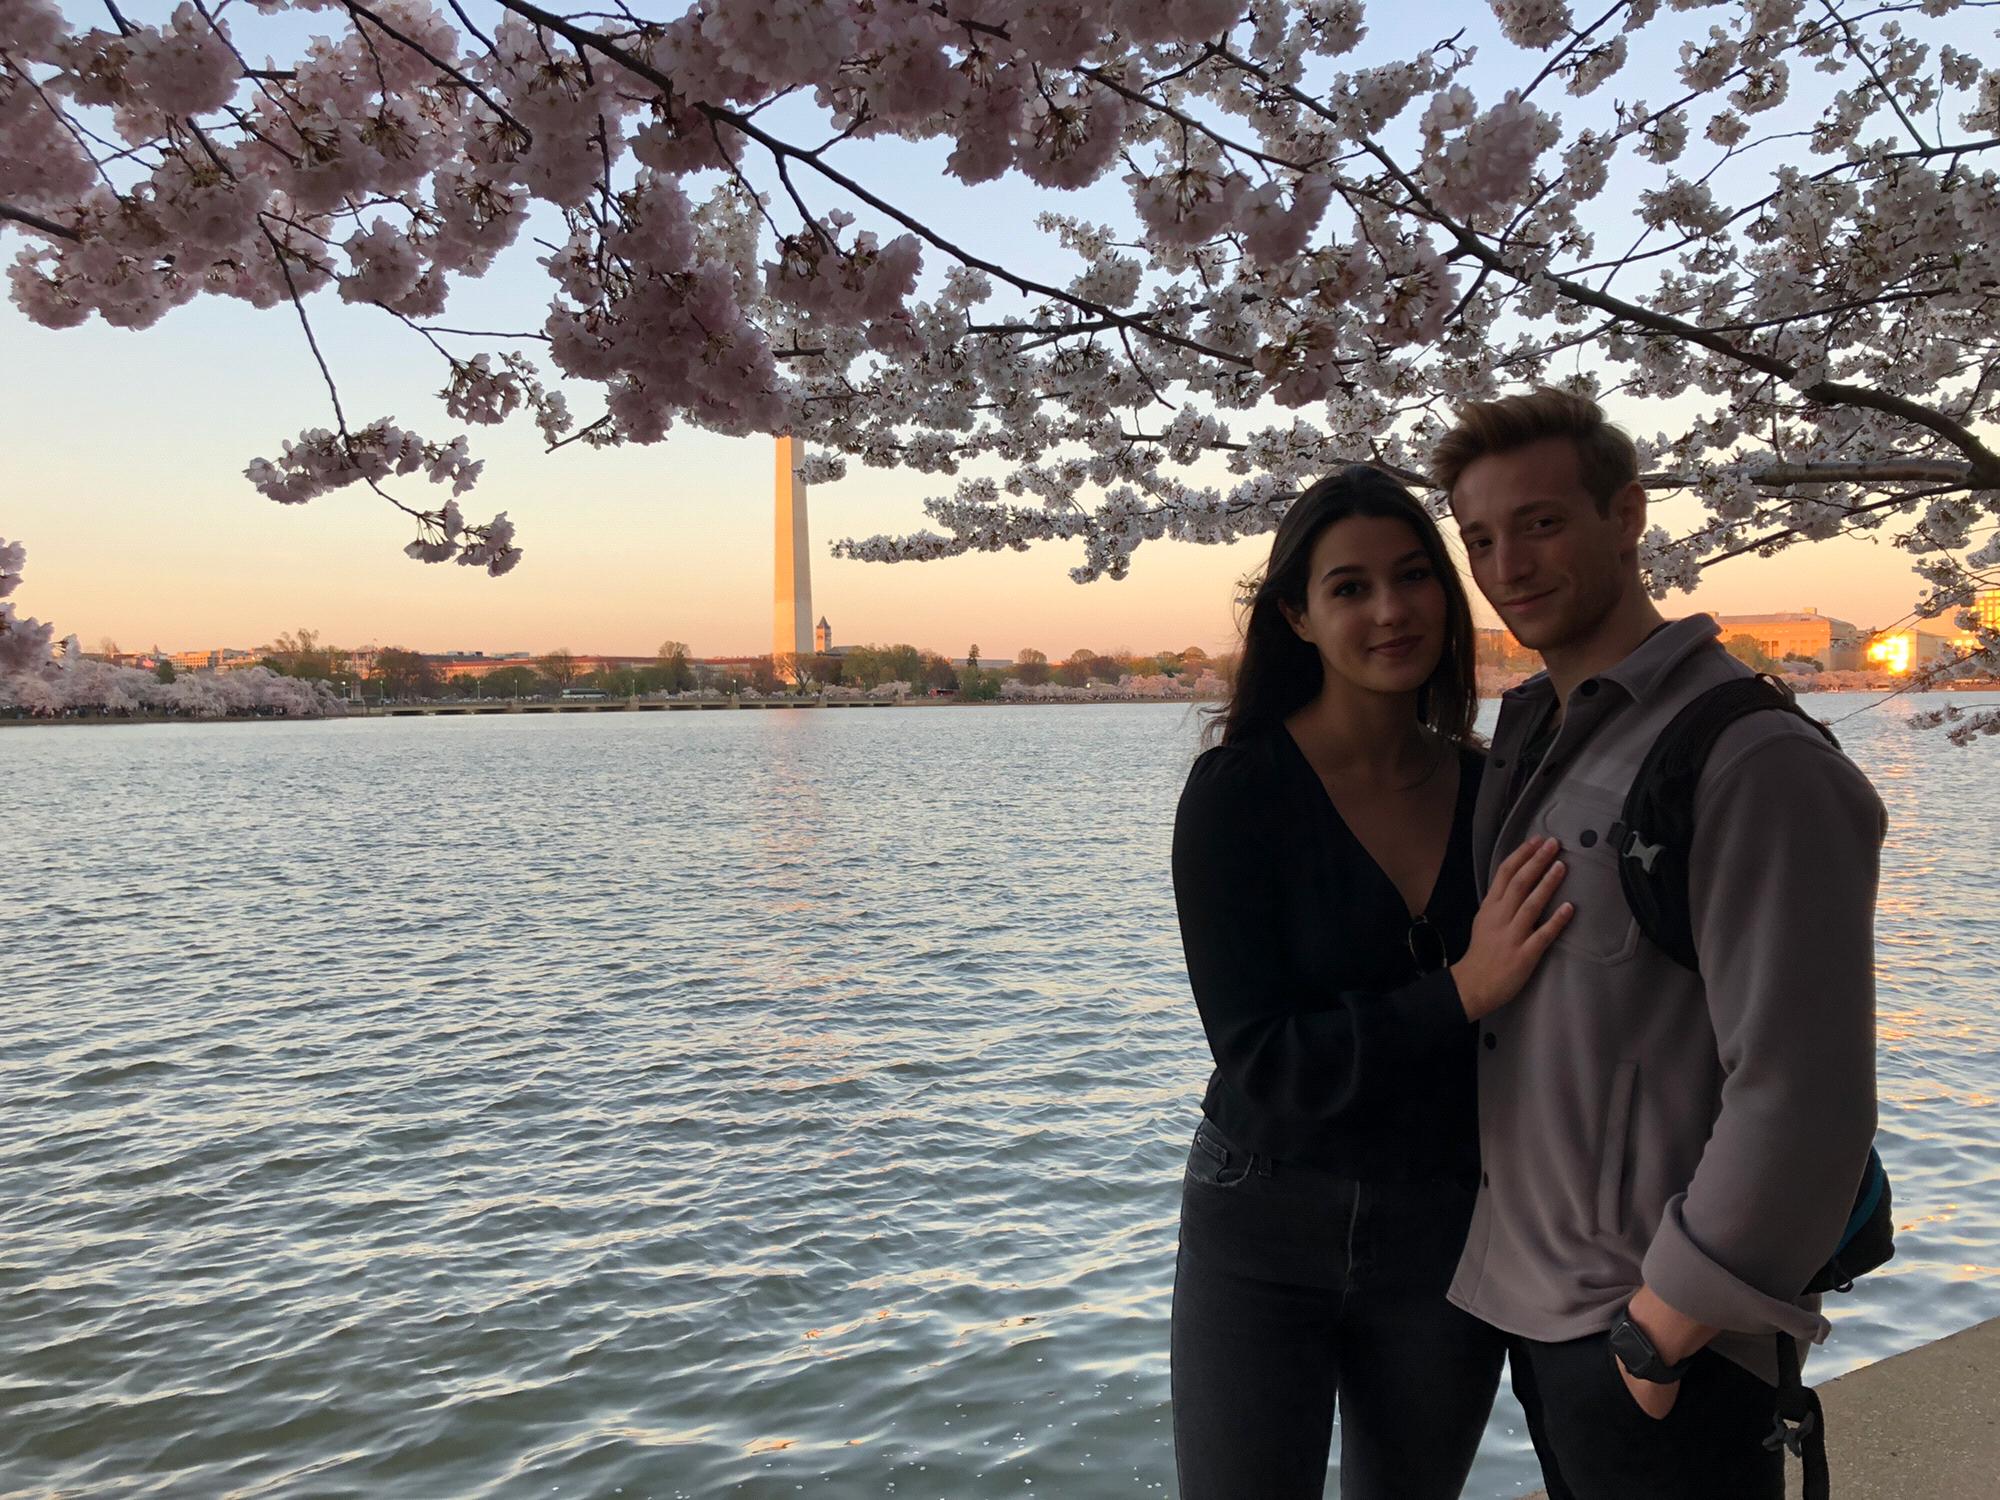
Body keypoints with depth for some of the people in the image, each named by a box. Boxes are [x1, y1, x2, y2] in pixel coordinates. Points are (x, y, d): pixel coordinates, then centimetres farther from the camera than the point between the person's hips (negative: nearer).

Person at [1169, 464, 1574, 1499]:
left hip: (1446, 1237, 4)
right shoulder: (1235, 793, -14)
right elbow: (1260, 1059, -19)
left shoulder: (1491, 791, -2)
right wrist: (1461, 994, -28)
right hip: (1265, 1231, -3)